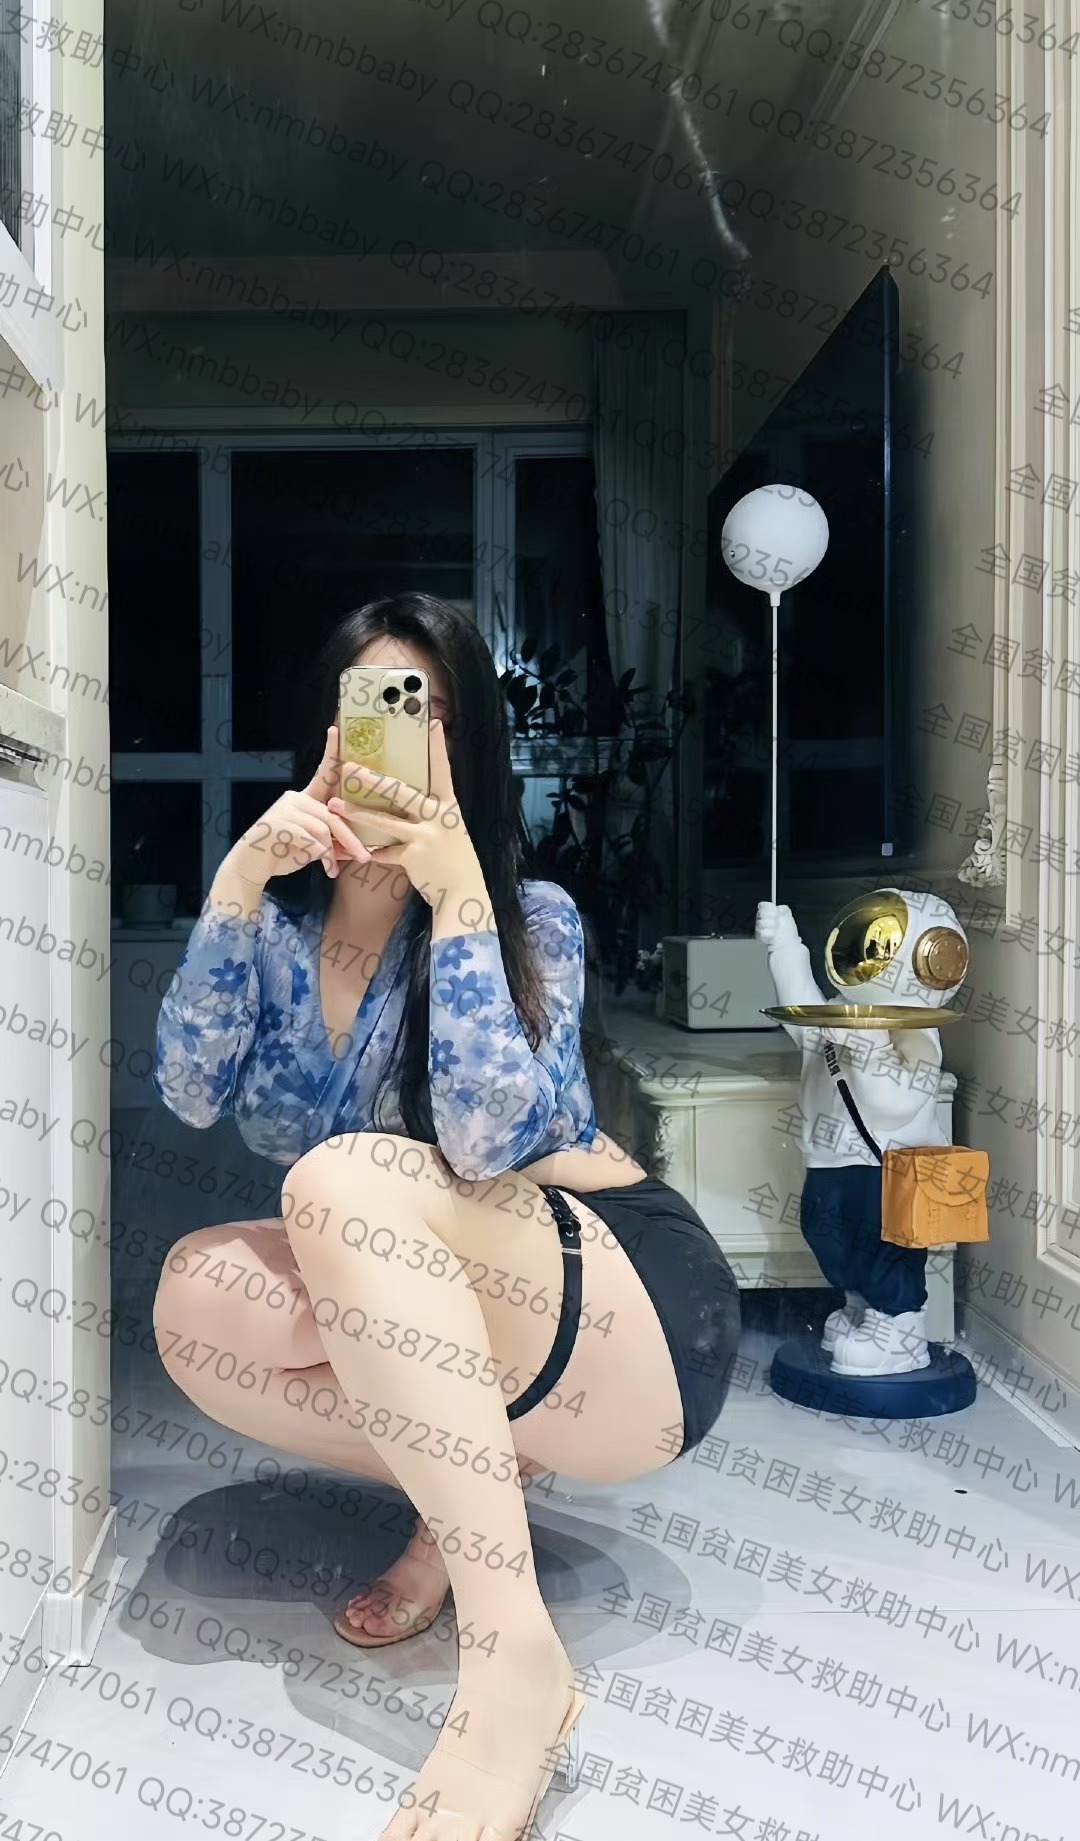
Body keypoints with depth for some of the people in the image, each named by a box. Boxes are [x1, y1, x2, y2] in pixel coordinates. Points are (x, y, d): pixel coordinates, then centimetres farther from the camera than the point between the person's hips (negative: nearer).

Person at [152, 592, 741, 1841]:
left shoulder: (532, 921, -11)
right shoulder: (283, 917, 3)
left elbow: (486, 1143, -26)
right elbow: (191, 1094, -11)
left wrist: (456, 893, -29)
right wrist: (241, 879, -21)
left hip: (634, 1315, -5)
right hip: (435, 1332, 5)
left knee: (341, 1180, -31)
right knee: (197, 1296, -18)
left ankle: (513, 1652, -29)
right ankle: (472, 1487, -1)